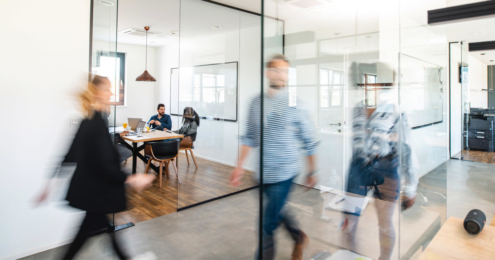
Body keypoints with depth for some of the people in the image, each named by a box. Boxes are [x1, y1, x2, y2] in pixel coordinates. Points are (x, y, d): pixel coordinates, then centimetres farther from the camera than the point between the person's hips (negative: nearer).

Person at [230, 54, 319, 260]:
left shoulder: (295, 104, -8)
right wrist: (240, 166, 4)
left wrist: (312, 172, 2)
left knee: (267, 226, -1)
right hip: (263, 173, 5)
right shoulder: (256, 102, 3)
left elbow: (309, 141, -2)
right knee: (276, 213, 24)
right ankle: (299, 238, 51)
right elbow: (250, 137, 7)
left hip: (284, 173, -5)